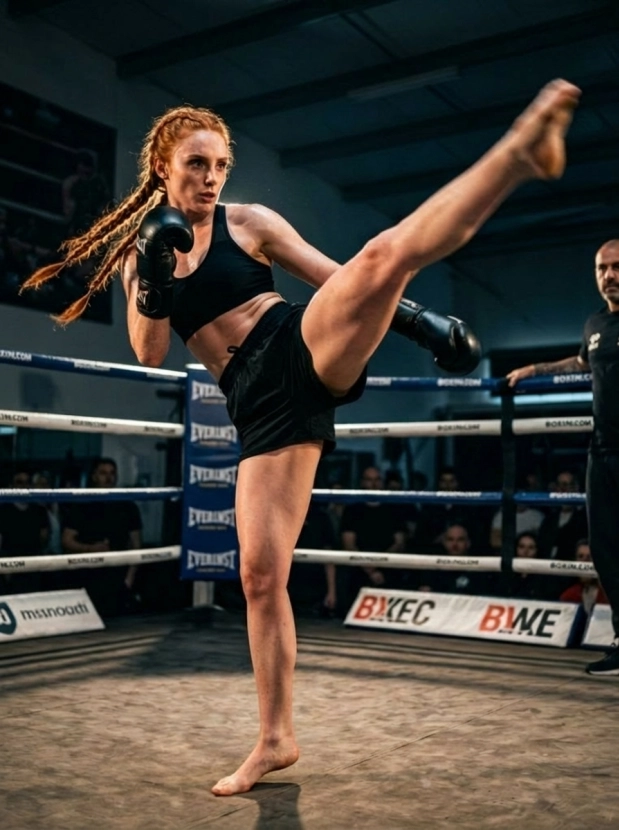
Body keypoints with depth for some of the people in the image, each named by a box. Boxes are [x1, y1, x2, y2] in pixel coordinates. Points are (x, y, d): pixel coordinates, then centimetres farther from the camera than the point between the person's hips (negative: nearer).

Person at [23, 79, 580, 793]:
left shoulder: (249, 221, 10)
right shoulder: (138, 253, 15)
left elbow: (335, 276, 10)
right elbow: (150, 354, 5)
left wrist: (417, 319, 1)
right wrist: (154, 272, -10)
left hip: (308, 349, -1)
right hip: (260, 404, 1)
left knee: (385, 252, -30)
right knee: (259, 573, -2)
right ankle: (275, 739, 10)